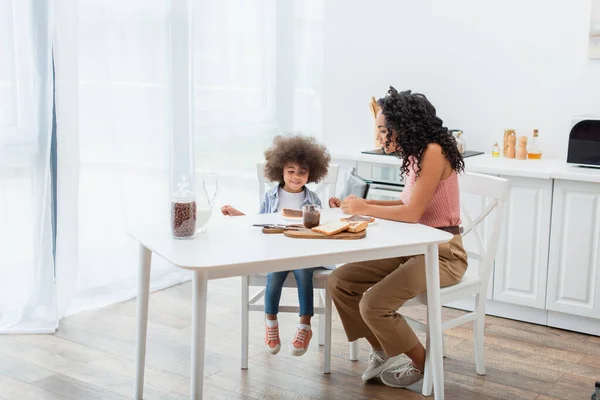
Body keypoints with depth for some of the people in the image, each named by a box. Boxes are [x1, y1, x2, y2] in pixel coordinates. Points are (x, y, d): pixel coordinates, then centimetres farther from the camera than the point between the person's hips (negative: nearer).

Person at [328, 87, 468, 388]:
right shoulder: (416, 154, 7)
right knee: (339, 282, -2)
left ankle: (423, 363, 2)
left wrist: (366, 209, -11)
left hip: (442, 253, -9)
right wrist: (367, 203, 5)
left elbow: (413, 212, -23)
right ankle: (382, 351, 15)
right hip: (413, 248, 9)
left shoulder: (433, 152, -20)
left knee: (373, 304, -24)